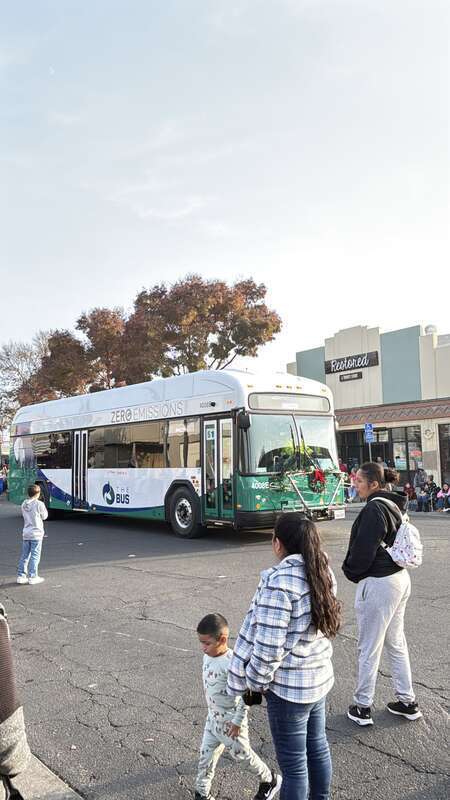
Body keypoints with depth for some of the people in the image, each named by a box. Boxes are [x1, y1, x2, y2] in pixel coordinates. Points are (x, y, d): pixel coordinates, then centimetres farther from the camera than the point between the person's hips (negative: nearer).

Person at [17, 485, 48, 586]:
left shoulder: (24, 504, 5)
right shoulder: (39, 504, -13)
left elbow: (24, 515, 14)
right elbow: (44, 516, -2)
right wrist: (44, 509, 12)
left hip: (26, 533, 6)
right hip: (36, 534, -6)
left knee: (24, 555, 12)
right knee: (35, 556, 1)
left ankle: (21, 576, 16)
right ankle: (32, 577, 3)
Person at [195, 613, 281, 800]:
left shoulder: (231, 663, -31)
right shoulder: (208, 657, -5)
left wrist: (237, 721, -22)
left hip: (230, 721, -7)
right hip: (213, 718, 7)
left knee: (242, 755, 13)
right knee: (206, 755, 14)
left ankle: (270, 781, 36)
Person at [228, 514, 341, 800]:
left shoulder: (279, 582, -27)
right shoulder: (324, 572, -2)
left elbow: (269, 645, -24)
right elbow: (325, 627, 7)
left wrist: (256, 680, -8)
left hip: (288, 687, -8)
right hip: (320, 678, 8)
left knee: (294, 764, 9)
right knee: (318, 747, 24)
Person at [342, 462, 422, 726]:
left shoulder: (374, 509, -20)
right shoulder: (394, 505, 8)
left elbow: (363, 549, -21)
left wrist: (351, 571, -1)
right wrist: (355, 571, 13)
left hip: (378, 584, -9)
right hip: (400, 578, 9)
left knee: (369, 648, 4)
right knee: (396, 643, 20)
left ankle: (363, 707, 16)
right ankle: (408, 702, 29)